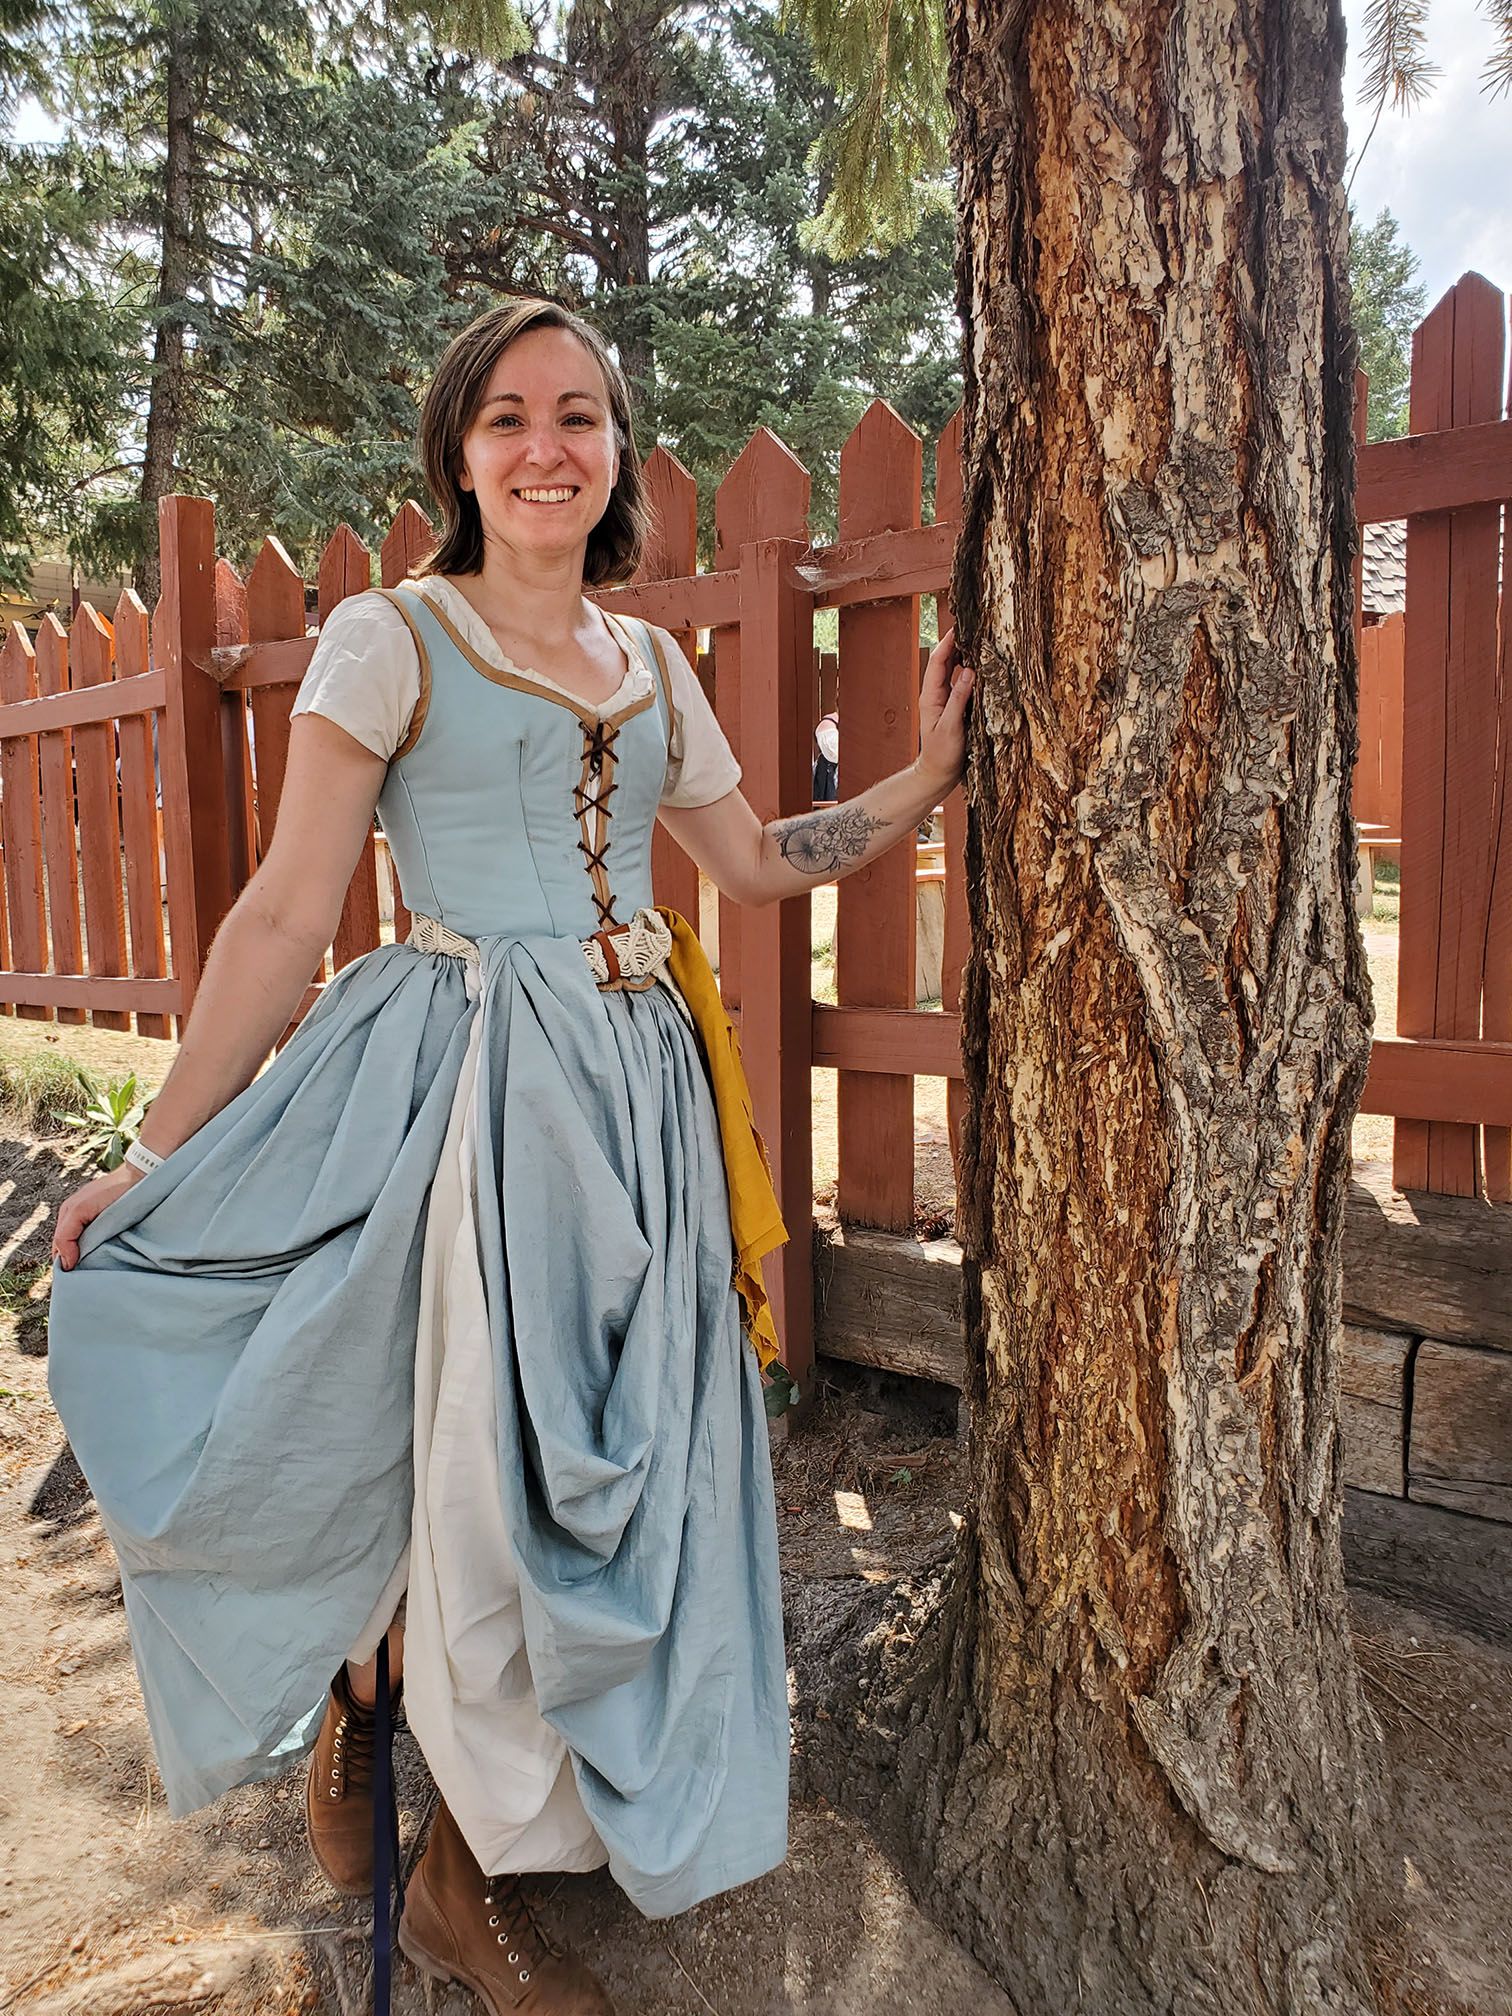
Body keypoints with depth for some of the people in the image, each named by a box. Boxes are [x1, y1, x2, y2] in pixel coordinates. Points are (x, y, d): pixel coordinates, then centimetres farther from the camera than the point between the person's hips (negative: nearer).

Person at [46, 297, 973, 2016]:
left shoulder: (651, 663, 14)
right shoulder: (389, 638, -2)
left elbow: (755, 862, 20)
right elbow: (286, 913, -6)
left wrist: (926, 776, 15)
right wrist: (159, 1156, -9)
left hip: (632, 1090, 6)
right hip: (458, 1082, -5)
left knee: (603, 1461, 9)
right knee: (469, 1451, 1)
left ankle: (477, 1871, 32)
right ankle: (359, 1714, 36)